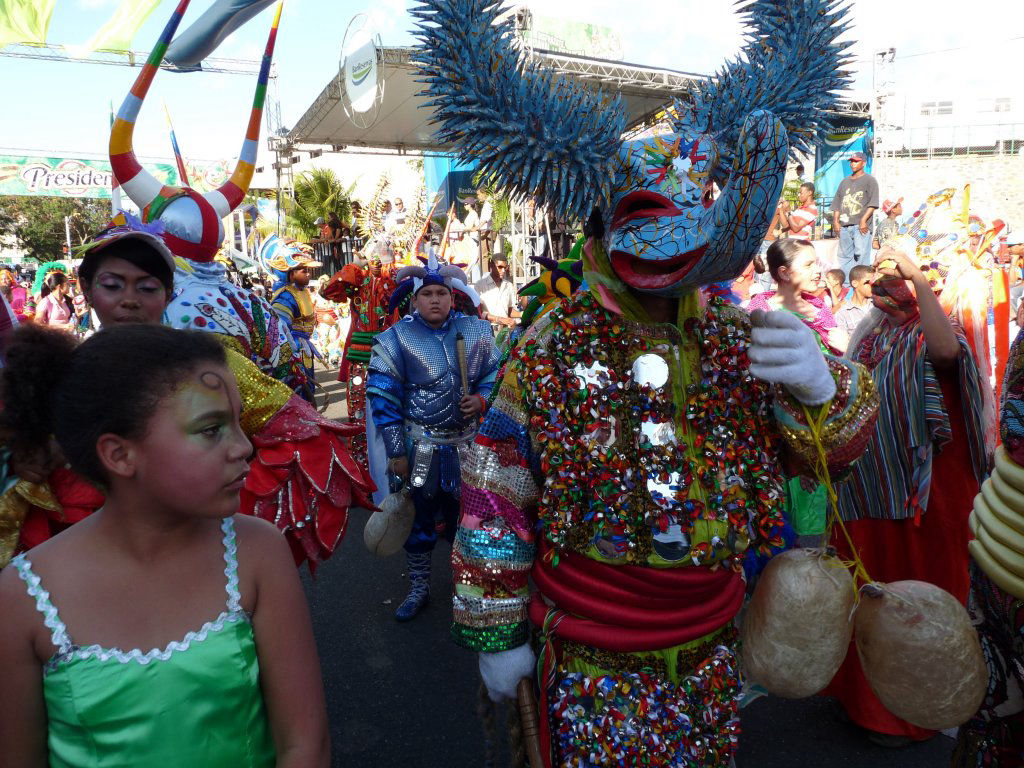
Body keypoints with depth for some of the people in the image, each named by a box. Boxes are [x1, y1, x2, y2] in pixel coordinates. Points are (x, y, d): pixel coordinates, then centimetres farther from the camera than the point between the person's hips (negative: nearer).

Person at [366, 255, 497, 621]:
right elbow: (383, 399, -7)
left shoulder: (475, 330, -1)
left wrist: (481, 399, -13)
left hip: (469, 442, 2)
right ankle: (419, 589, 30)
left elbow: (495, 372, 9)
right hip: (420, 447, -1)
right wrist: (396, 451, -9)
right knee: (419, 518, 11)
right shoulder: (395, 339, -8)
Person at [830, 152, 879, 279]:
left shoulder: (869, 180, 4)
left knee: (861, 255, -11)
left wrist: (863, 220, -15)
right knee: (844, 256, 6)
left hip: (861, 226, -6)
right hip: (844, 225, 6)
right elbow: (837, 203, 20)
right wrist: (836, 221, 7)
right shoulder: (845, 181, 22)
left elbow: (872, 204, -5)